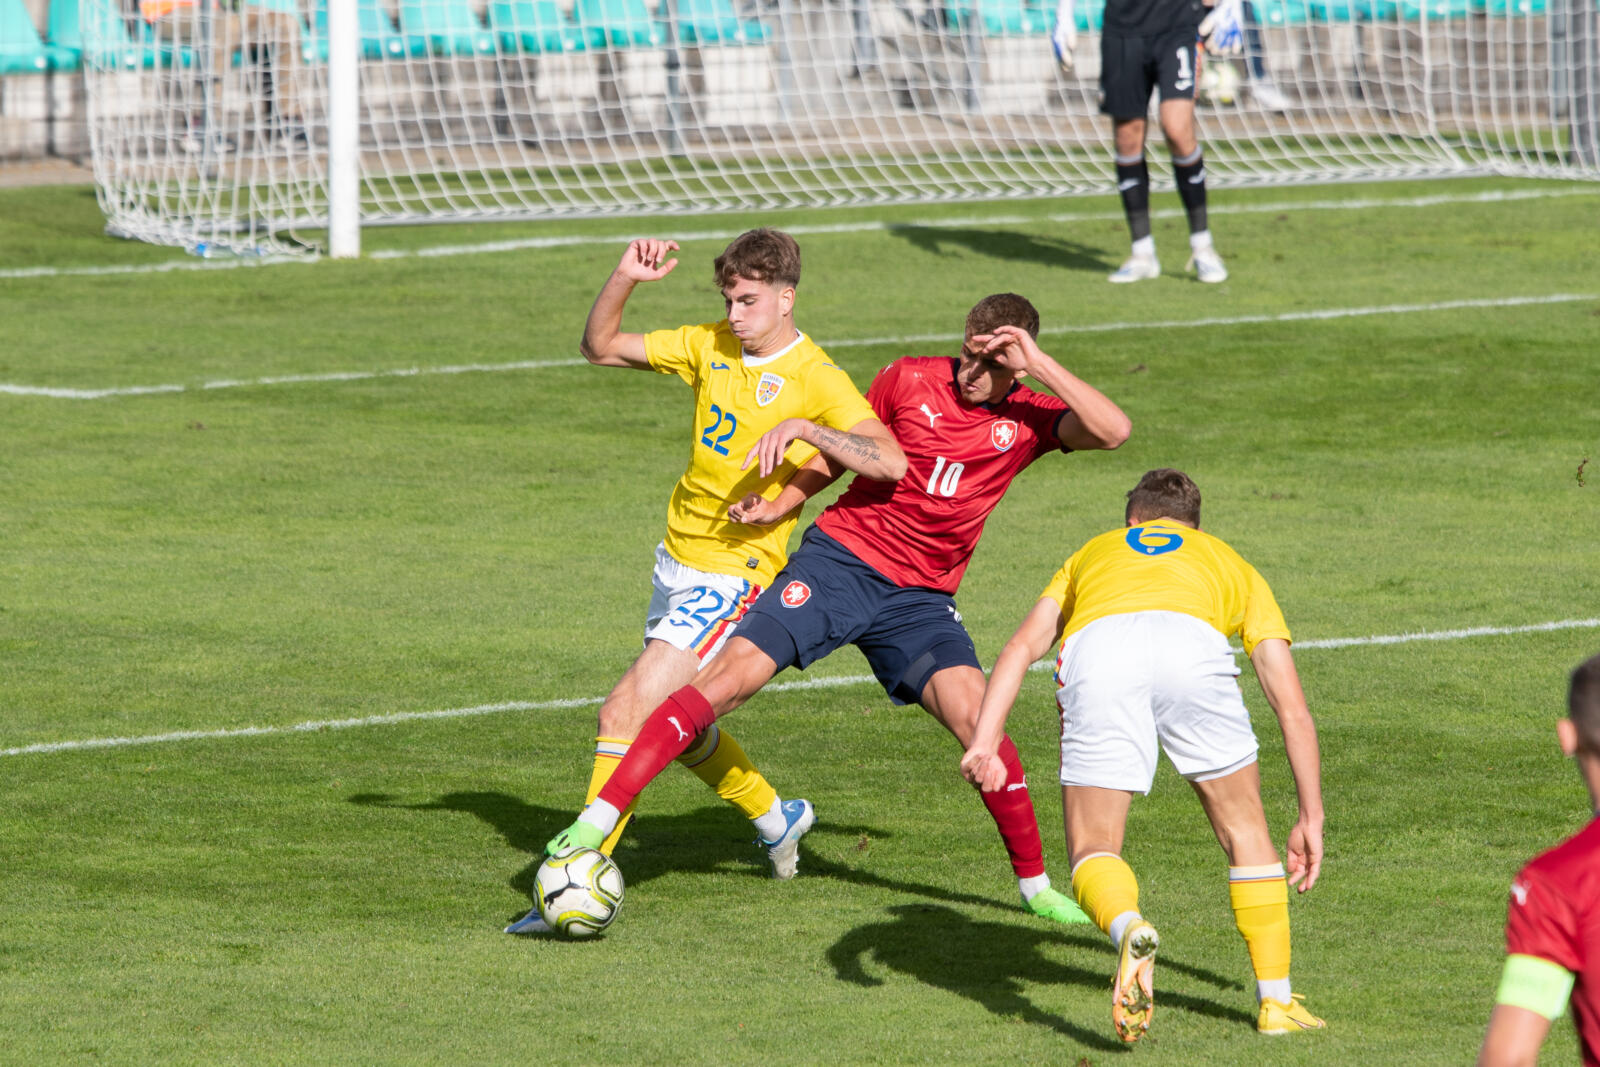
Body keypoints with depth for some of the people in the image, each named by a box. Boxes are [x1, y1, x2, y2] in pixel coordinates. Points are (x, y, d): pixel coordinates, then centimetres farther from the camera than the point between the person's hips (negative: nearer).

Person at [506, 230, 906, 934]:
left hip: (734, 573, -8)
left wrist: (802, 427, -36)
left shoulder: (815, 379, -15)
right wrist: (624, 280, -8)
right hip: (677, 560, 8)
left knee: (627, 713, -18)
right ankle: (775, 818, 44)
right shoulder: (710, 347, 5)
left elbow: (890, 461, -26)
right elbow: (600, 348, 9)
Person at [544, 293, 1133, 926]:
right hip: (840, 559, -1)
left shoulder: (1027, 418, 1)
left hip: (919, 598, 1)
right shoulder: (909, 380, 0)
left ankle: (1034, 884, 2)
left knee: (975, 717, -17)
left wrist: (1036, 363, -20)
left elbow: (1111, 431, -17)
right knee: (731, 676, -16)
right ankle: (599, 817, -15)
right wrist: (778, 504, 0)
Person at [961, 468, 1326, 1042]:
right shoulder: (1229, 563, 41)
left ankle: (1129, 929, -27)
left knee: (1094, 852, 6)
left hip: (1094, 649, 0)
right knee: (1244, 831, 21)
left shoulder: (1092, 554, 42)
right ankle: (1276, 1003, 20)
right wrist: (1311, 817, 38)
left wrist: (984, 739, 11)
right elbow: (1293, 707, 35)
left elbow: (1023, 644, 22)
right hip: (1193, 643, 0)